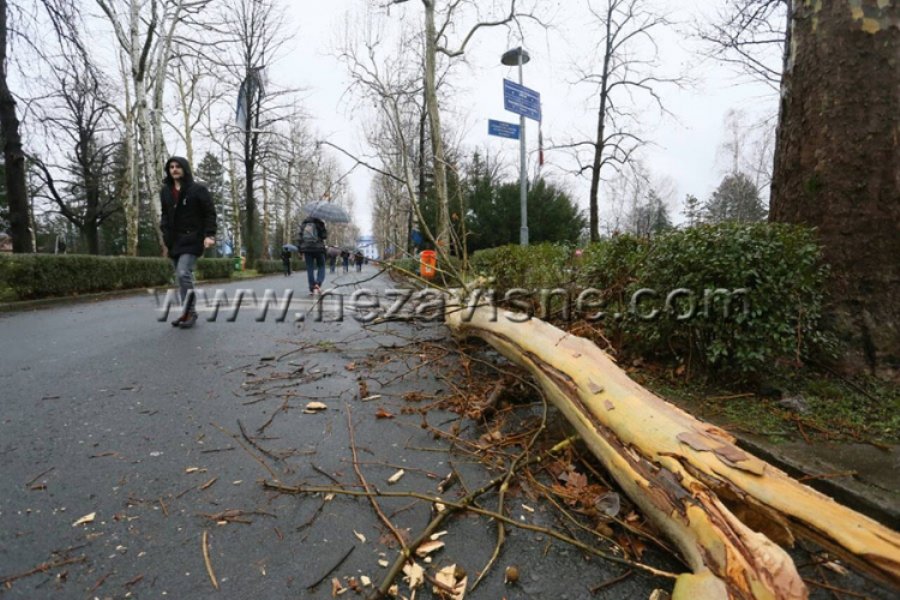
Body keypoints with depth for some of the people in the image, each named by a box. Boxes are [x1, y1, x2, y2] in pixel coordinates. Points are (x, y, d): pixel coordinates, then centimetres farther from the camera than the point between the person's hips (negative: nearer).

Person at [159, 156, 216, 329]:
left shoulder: (198, 188, -3)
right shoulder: (165, 191, 12)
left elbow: (210, 213, -5)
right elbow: (165, 217, 17)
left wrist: (209, 235, -17)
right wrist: (166, 241, 12)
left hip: (192, 238, -6)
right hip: (174, 241, 6)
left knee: (184, 273, -18)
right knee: (180, 277, 6)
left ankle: (190, 312, -6)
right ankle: (187, 312, 15)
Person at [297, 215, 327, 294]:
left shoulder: (303, 225, 14)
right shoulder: (319, 224, 1)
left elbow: (299, 239, 11)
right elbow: (325, 236, -4)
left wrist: (302, 252, 12)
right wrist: (323, 227, 9)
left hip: (306, 249, 3)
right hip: (318, 248, -3)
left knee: (310, 269, 6)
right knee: (321, 267, 8)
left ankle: (312, 289, 3)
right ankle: (318, 284, -15)